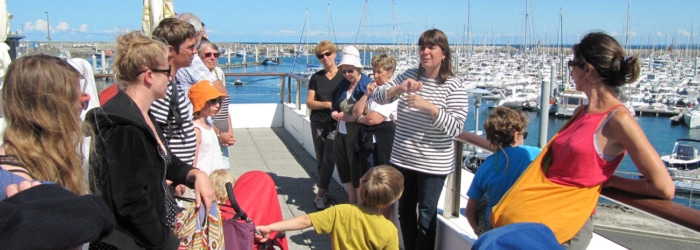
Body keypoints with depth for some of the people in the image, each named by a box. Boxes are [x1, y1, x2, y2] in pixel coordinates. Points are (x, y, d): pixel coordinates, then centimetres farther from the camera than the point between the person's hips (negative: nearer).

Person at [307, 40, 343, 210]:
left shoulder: (344, 76, -2)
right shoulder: (316, 77, 6)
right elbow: (309, 103, 1)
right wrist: (328, 104, -14)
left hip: (336, 124, -3)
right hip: (318, 123, 3)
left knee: (328, 159, -7)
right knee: (320, 160, 8)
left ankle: (320, 195, 1)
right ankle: (324, 192, 19)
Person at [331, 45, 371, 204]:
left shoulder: (367, 86, -12)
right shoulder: (342, 85, 9)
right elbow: (335, 106, 19)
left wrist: (349, 117, -20)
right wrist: (334, 114, -2)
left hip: (356, 136, -7)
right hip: (341, 134, 7)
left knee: (358, 175, 1)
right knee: (345, 173, 16)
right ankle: (352, 206, 31)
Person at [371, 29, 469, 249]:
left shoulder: (454, 87, -10)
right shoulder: (409, 75, 3)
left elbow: (455, 127, -17)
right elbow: (377, 96, -2)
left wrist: (429, 106, -28)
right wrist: (400, 88, -20)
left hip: (433, 163, -4)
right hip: (402, 158, 5)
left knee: (426, 215, 7)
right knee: (405, 210, 18)